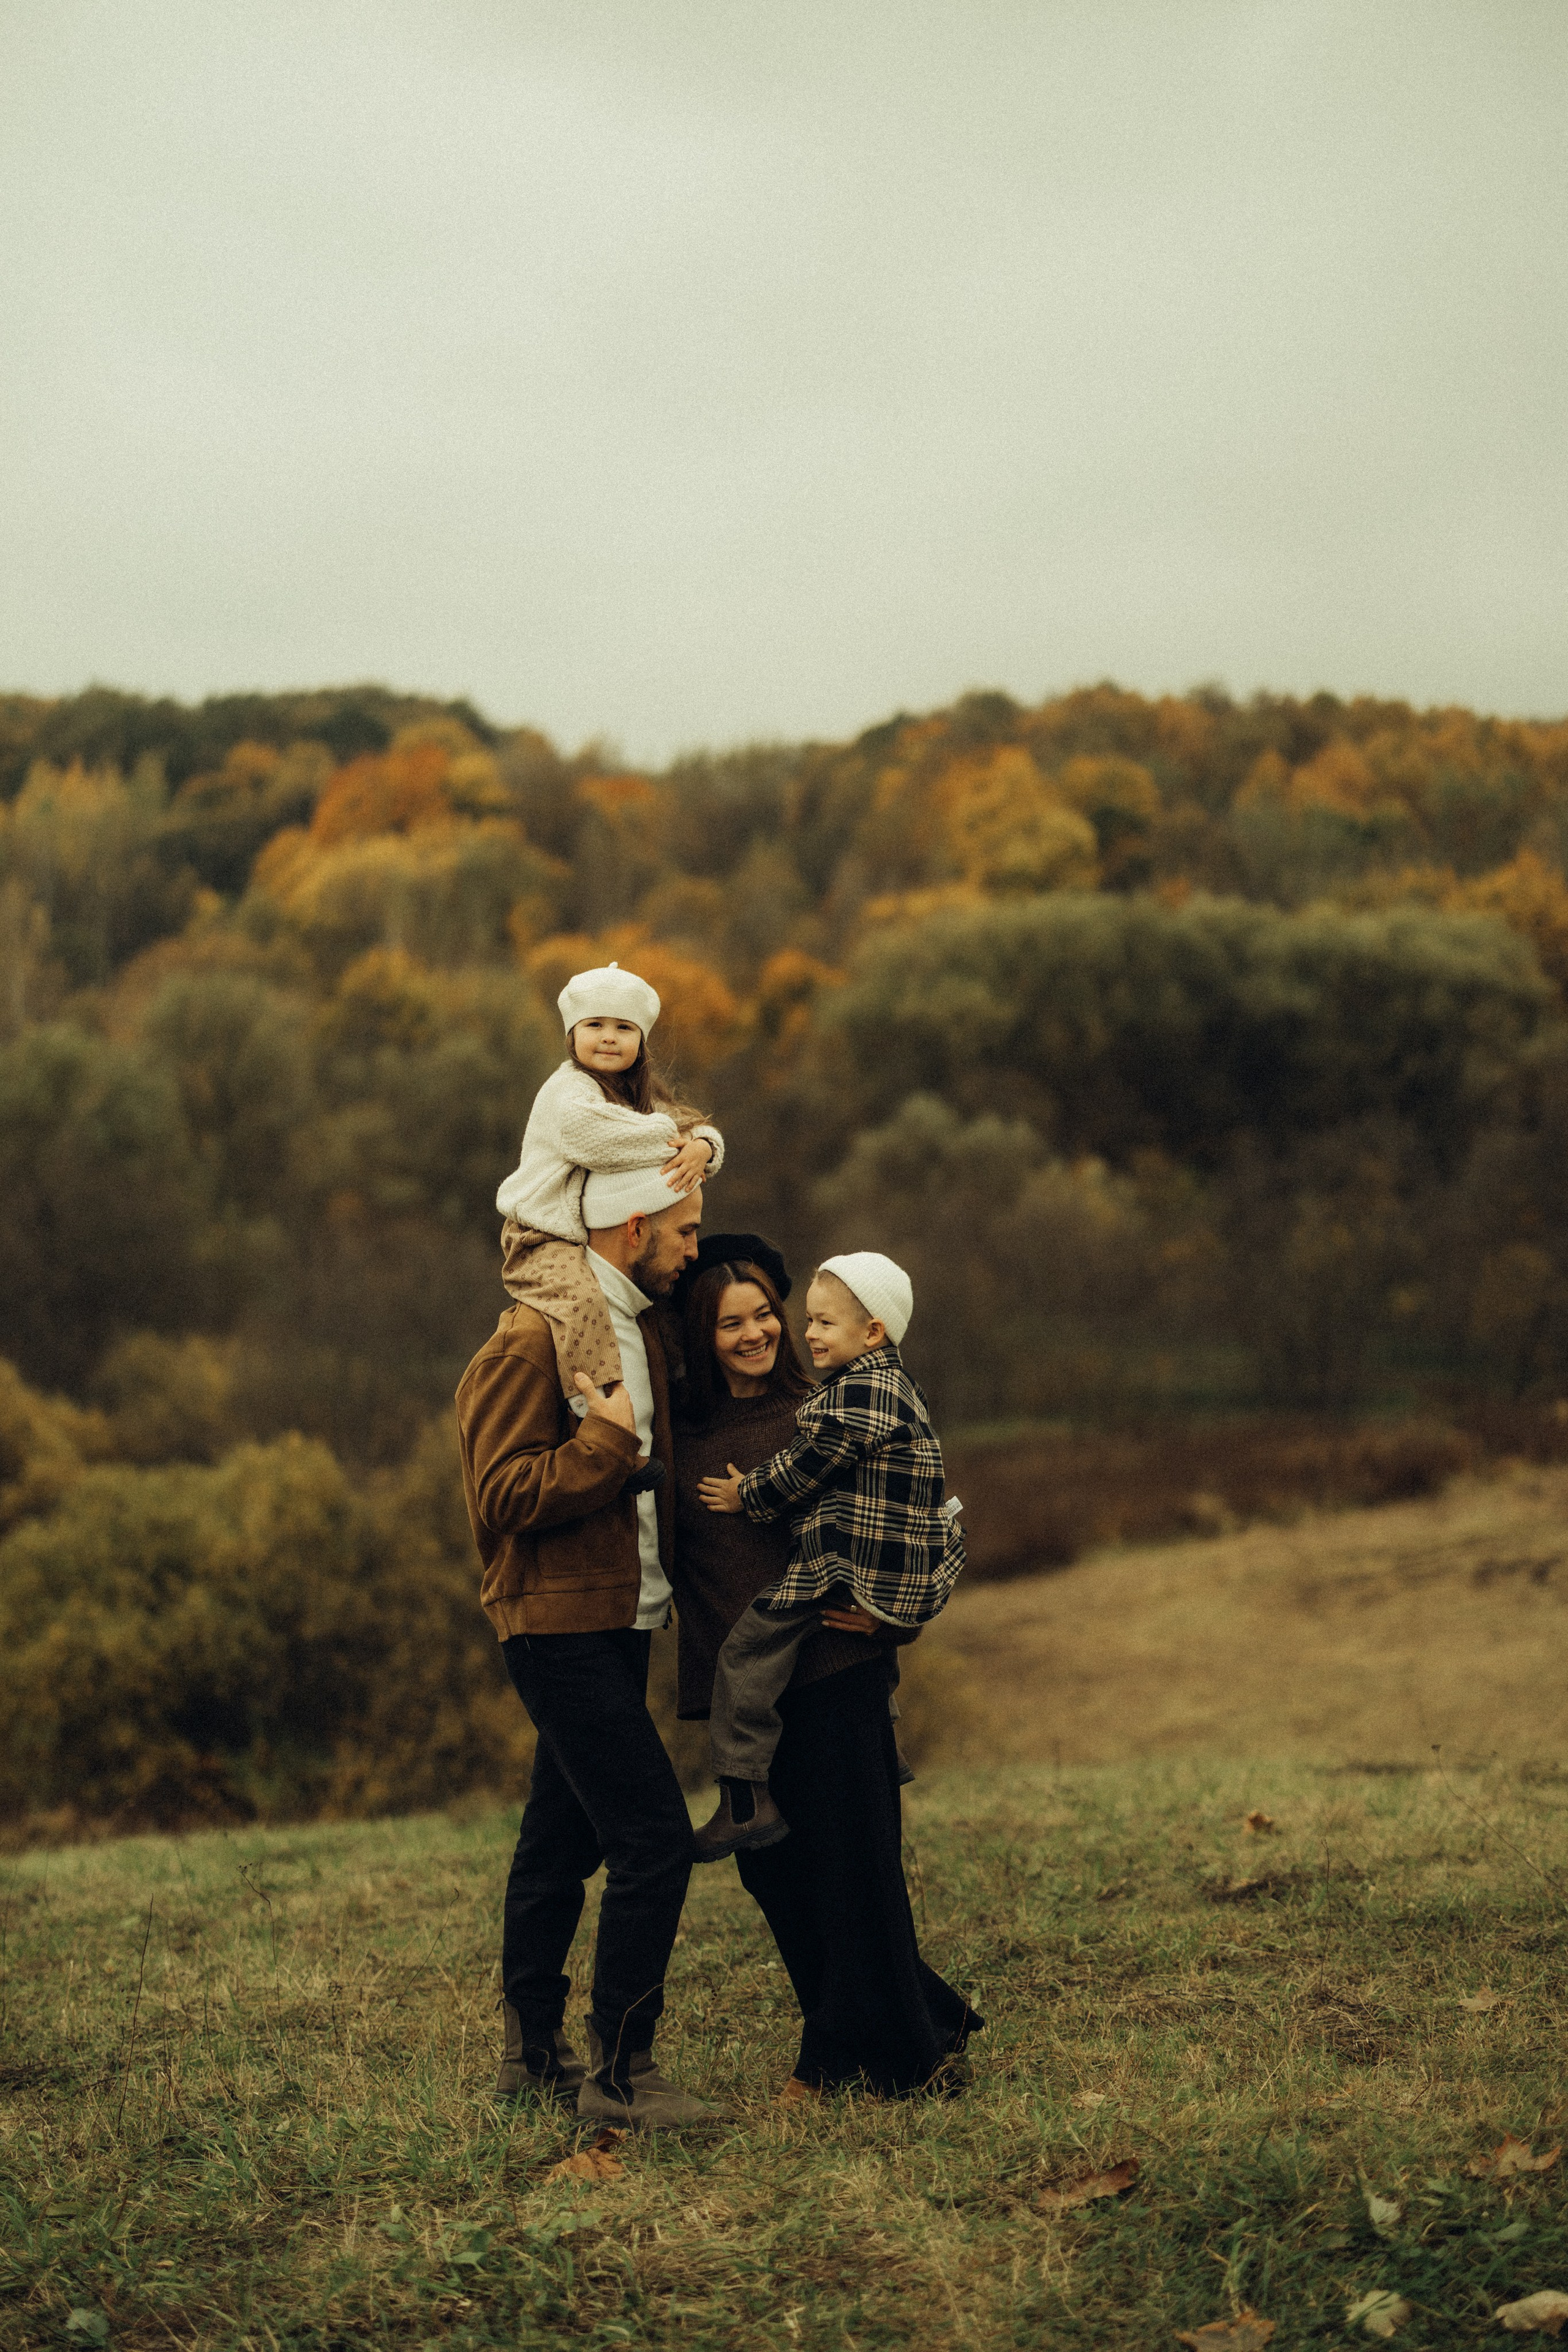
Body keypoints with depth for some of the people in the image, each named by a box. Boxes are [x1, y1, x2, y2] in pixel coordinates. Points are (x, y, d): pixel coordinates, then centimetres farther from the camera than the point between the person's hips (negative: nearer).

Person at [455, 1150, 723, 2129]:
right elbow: (504, 1498, -21)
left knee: (564, 1837, 16)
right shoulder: (530, 1340, -15)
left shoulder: (640, 1327, 13)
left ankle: (535, 2049, 27)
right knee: (655, 1839, -12)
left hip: (618, 1619, 9)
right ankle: (620, 2071, -3)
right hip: (564, 1625, -9)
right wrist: (610, 1441, -21)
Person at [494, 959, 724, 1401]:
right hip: (548, 1240, -9)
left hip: (608, 1240, 9)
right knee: (583, 1299, -32)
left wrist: (701, 1146, -19)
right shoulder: (567, 1090, -11)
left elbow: (695, 1126, 8)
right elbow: (584, 1126, -34)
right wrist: (664, 1137, -26)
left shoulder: (642, 1096, 15)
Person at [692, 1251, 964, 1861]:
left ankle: (745, 1802, -16)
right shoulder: (895, 1385, 17)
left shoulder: (860, 1394, -15)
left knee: (748, 1649, -13)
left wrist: (748, 1496, 1)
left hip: (855, 1567, -11)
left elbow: (807, 1467, -13)